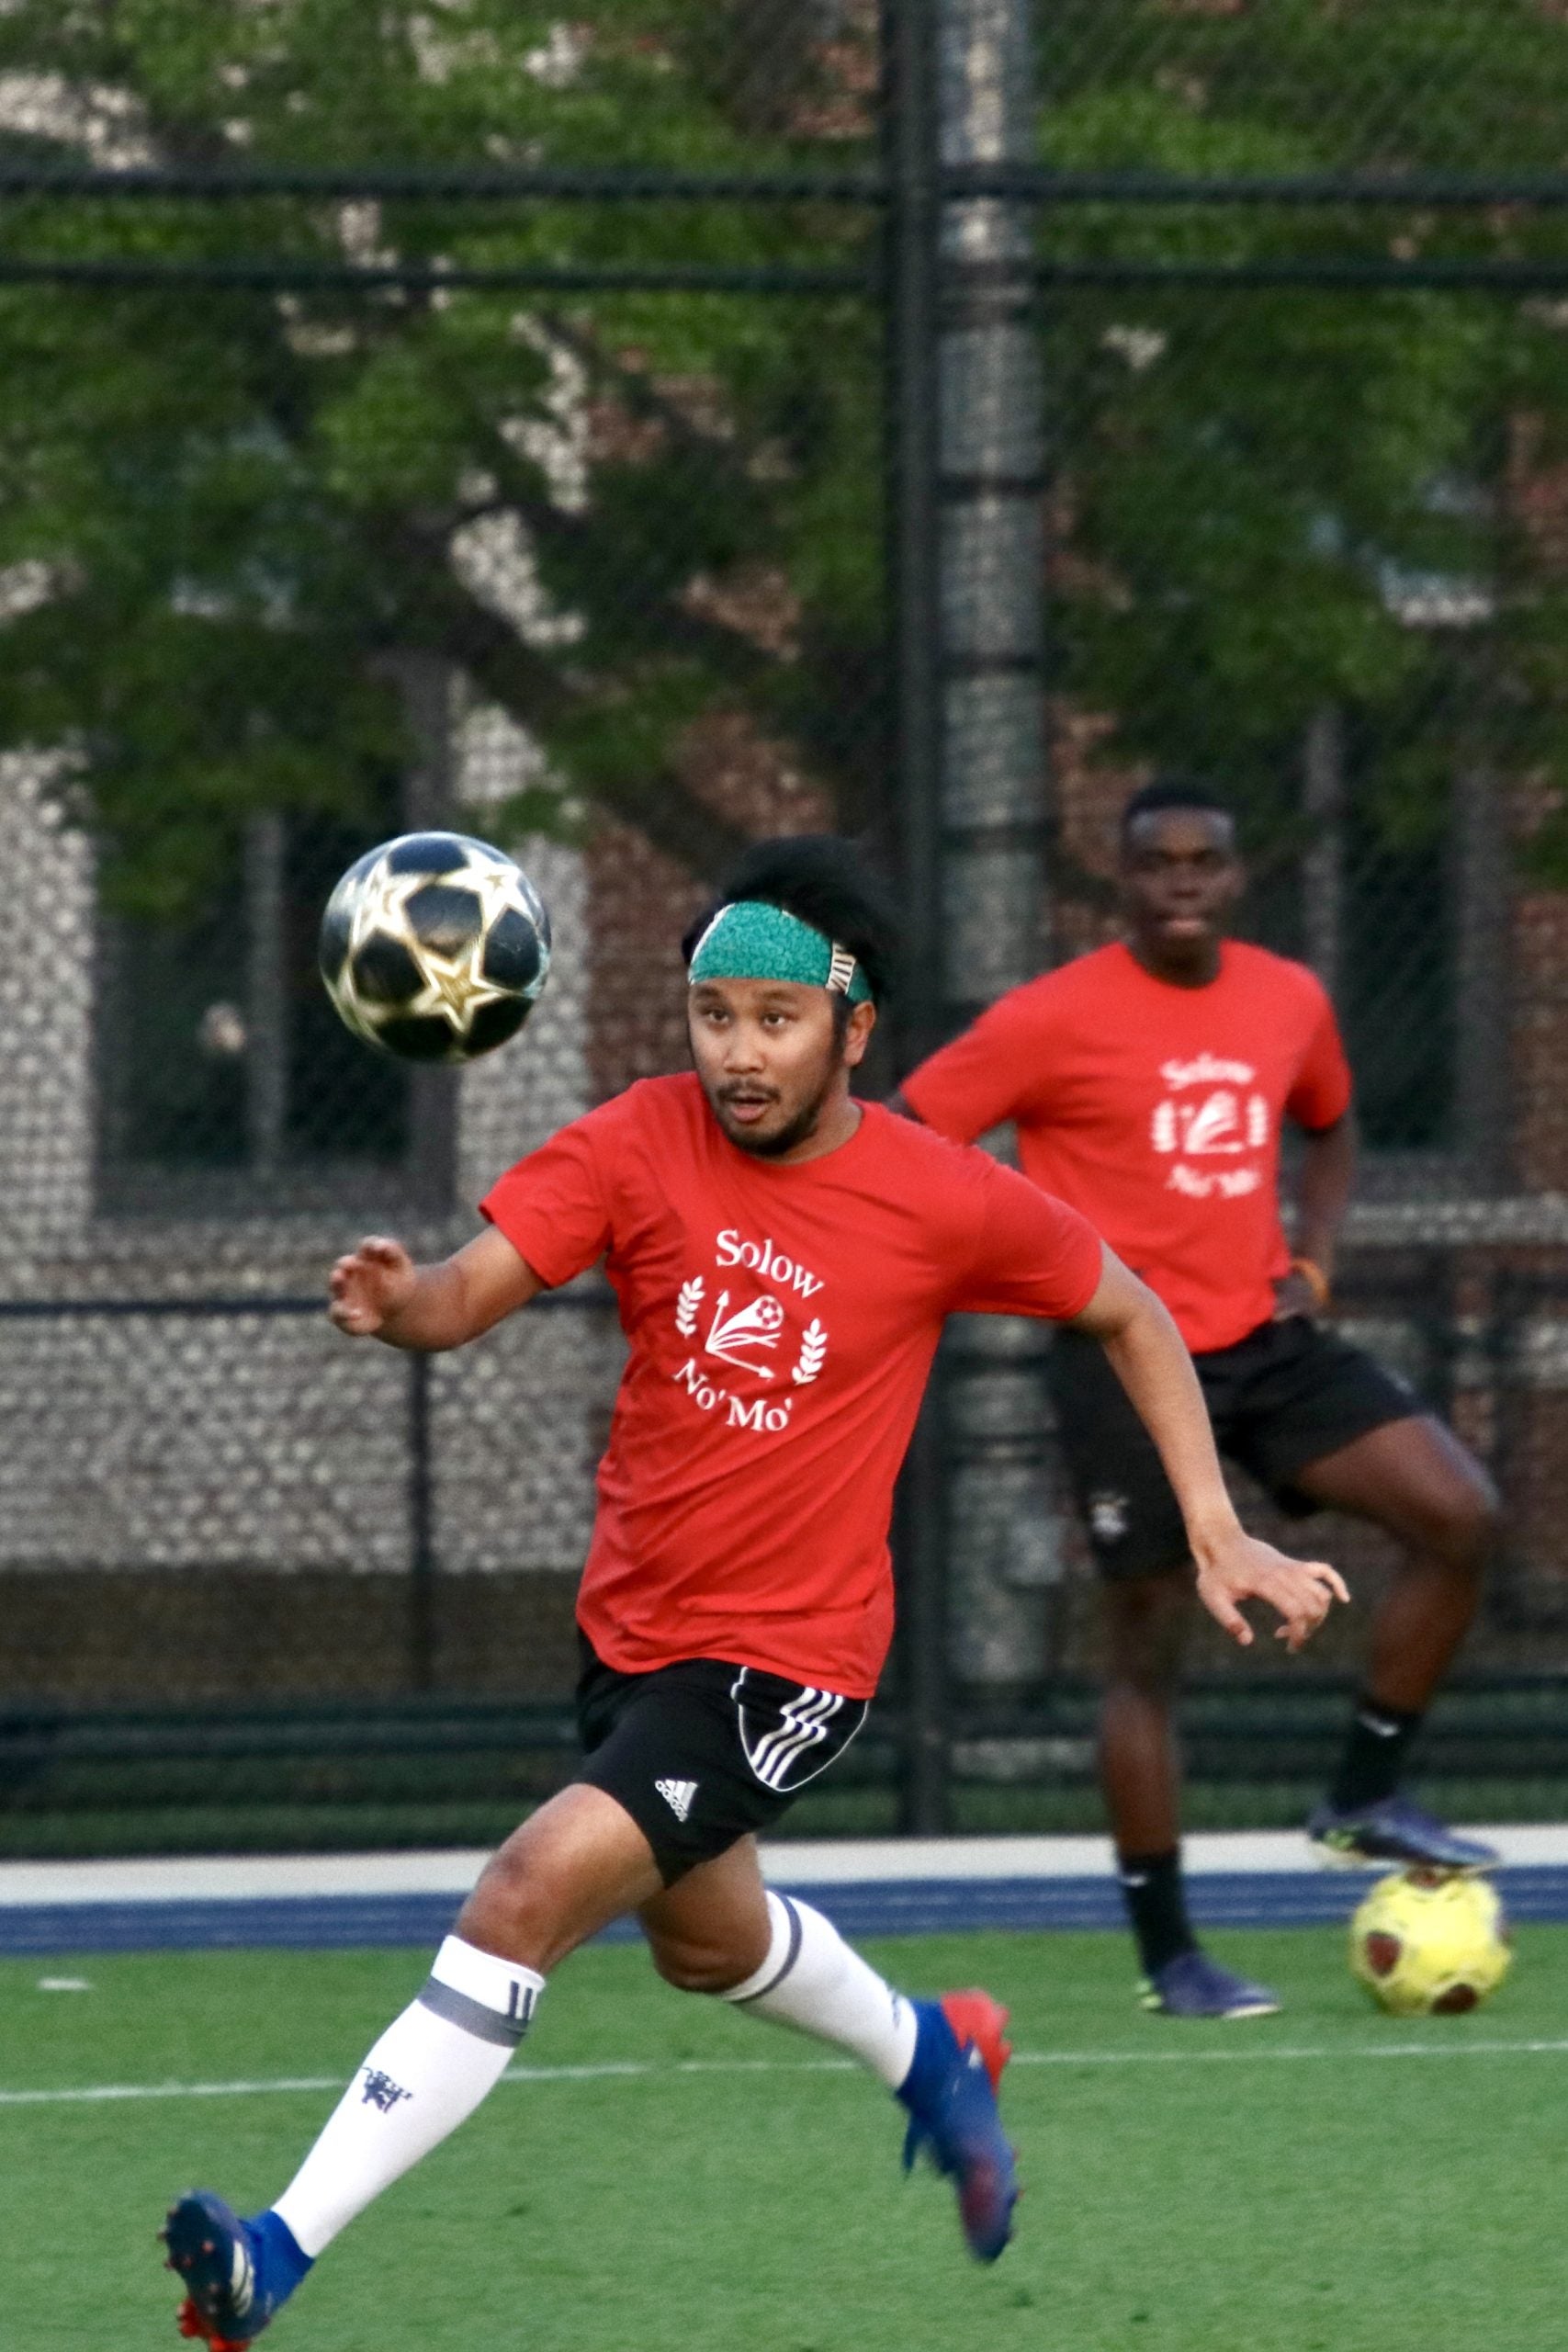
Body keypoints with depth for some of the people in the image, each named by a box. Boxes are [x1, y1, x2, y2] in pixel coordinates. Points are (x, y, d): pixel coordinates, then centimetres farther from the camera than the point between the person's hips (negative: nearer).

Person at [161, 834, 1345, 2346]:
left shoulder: (947, 1204, -13)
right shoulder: (638, 1144, -9)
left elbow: (1130, 1317, 4)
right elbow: (469, 1294, -19)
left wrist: (1218, 1536, 0)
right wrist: (400, 1306, -43)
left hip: (785, 1662, -6)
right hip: (631, 1622, 6)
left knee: (532, 1892, -24)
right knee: (706, 1941, 29)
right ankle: (931, 2054, 62)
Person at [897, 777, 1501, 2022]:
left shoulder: (1290, 1001, 6)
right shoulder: (1055, 1020, -10)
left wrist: (1312, 1260, 8)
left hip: (1265, 1339, 5)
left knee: (1461, 1514, -11)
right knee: (1150, 1646, -2)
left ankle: (1364, 1799, 4)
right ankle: (1168, 1955, 8)